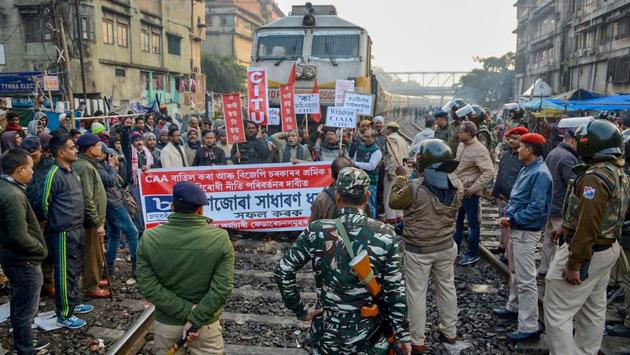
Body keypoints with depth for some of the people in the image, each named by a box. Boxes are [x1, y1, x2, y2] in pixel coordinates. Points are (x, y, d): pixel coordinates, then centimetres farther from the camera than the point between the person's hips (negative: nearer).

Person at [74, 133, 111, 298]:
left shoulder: (87, 164, 10)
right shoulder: (86, 167, -21)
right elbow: (87, 199, -26)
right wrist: (97, 223, -22)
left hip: (94, 218, 10)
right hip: (92, 221, -10)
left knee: (96, 252, 22)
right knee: (93, 254, 2)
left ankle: (94, 279, 37)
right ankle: (91, 288, 14)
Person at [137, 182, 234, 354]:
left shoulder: (149, 239, -11)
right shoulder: (220, 238, -16)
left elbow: (148, 287, -14)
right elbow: (222, 288, -19)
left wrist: (185, 311, -14)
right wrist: (196, 318, -14)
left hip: (166, 322, 2)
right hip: (205, 323, -1)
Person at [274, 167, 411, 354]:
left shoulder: (317, 231, -12)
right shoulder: (385, 235, -13)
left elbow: (282, 271, -9)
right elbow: (395, 291, -9)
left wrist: (300, 311, 1)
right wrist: (403, 335, 0)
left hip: (328, 331, 0)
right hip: (368, 333, 0)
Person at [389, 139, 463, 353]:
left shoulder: (414, 188, -25)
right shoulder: (457, 186, -9)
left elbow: (394, 202, -7)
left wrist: (401, 178, 5)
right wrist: (420, 175, 12)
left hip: (418, 250, -5)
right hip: (446, 247, 5)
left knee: (416, 294, 7)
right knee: (447, 288, 21)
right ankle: (450, 331, 38)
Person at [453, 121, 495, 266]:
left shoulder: (479, 150, -20)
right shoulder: (461, 145, 6)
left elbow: (489, 172, -24)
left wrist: (474, 187, -25)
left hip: (469, 193, -8)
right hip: (458, 190, 8)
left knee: (473, 223, 5)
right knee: (457, 221, 19)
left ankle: (473, 254, 17)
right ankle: (455, 248, 34)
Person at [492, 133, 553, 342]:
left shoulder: (540, 174, -21)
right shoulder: (527, 169, 10)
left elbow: (536, 208, -25)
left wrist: (512, 220, -18)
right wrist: (508, 216, 3)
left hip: (526, 232, -10)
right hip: (516, 229, 10)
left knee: (526, 279, -5)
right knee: (515, 272, 23)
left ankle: (529, 327, 2)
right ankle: (514, 307, 41)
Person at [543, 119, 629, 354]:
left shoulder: (595, 177, -23)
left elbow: (588, 224, -27)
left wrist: (575, 264, -23)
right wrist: (567, 229, 17)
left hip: (588, 251, -10)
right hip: (608, 248, 10)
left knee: (557, 310, -2)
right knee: (593, 310, 19)